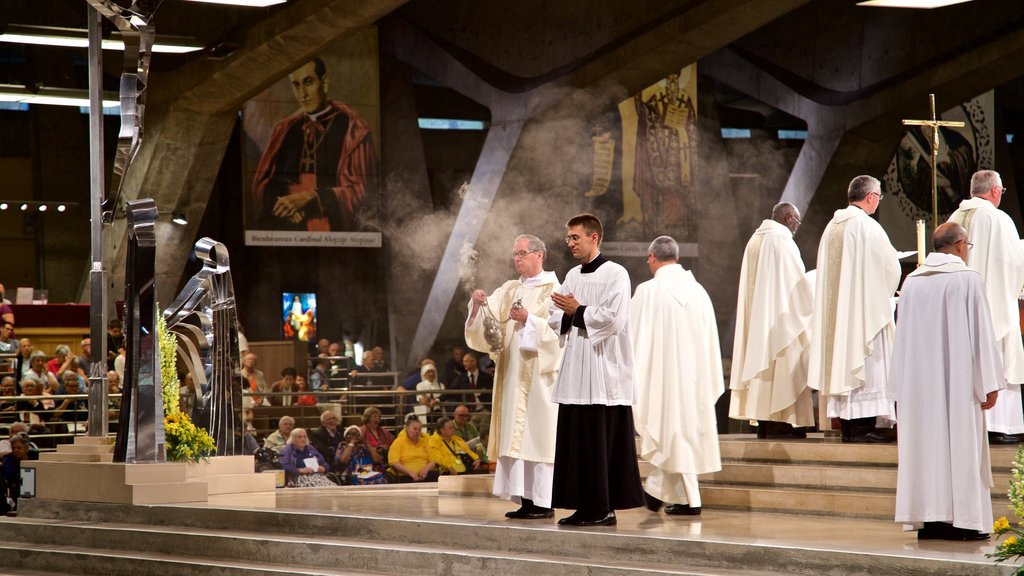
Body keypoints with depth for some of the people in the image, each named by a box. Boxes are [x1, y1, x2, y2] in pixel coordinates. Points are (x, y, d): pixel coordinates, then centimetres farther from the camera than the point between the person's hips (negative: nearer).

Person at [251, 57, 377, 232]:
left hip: (334, 228, -4)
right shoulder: (284, 130, 12)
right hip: (289, 231, 4)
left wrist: (311, 197, -11)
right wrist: (289, 201, -8)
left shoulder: (352, 128, 2)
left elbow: (362, 191, -2)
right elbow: (262, 184, 11)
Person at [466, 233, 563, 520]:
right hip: (513, 375, 6)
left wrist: (529, 320, -19)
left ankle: (545, 502, -6)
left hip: (540, 374, -6)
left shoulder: (553, 289, -3)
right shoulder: (509, 290, 15)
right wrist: (478, 303, -13)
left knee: (538, 434, -7)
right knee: (516, 434, 4)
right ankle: (526, 499, 6)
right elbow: (487, 319, 6)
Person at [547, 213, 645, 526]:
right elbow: (555, 319, 15)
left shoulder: (615, 274, -6)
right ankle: (584, 507, 9)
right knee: (575, 441, 5)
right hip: (575, 372, 7)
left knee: (603, 443, -6)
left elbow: (612, 318, -17)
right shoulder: (573, 276, 16)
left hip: (604, 373, -7)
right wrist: (567, 314, -5)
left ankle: (605, 509, -3)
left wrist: (577, 311, -9)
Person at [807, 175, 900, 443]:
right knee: (866, 360, -5)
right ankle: (863, 426, -8)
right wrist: (884, 292, 11)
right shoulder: (867, 226, -13)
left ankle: (847, 425, 9)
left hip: (836, 308, 8)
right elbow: (890, 266, -9)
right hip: (865, 308, -8)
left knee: (843, 359, 8)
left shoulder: (832, 226, 9)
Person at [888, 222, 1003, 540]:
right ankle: (962, 518, -3)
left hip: (918, 381, 5)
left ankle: (927, 519, 7)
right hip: (959, 381, -5)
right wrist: (990, 384, -5)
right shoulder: (968, 280, -8)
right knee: (961, 443, -1)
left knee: (923, 442, 7)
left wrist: (901, 386, 15)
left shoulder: (912, 282, 6)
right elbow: (982, 334, -9)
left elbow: (904, 336, 10)